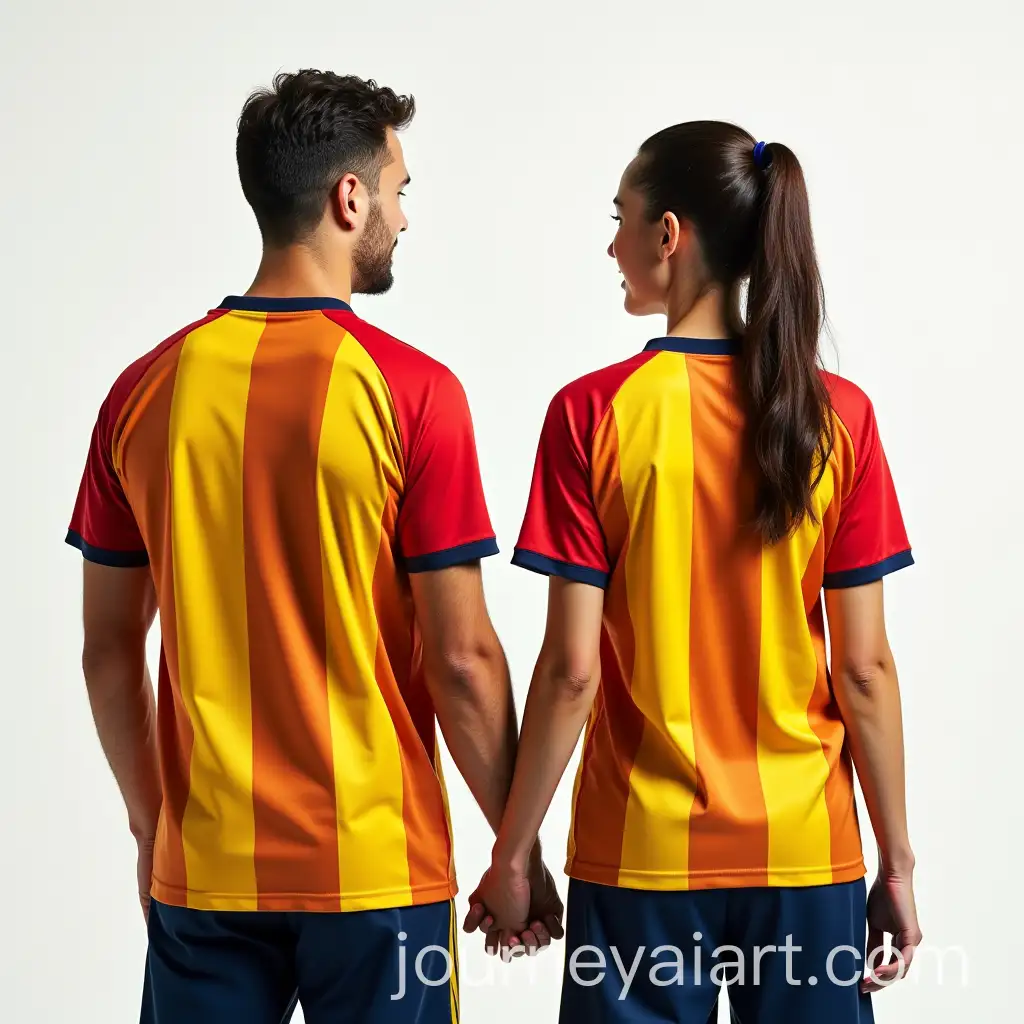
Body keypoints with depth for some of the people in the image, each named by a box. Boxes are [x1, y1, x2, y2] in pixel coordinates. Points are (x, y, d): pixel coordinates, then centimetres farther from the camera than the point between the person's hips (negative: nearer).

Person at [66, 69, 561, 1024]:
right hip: (375, 872, -3)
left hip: (204, 869, 4)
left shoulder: (145, 391, 0)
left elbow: (109, 648, 6)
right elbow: (461, 658, -11)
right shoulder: (412, 391, -11)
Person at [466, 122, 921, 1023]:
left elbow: (572, 670, -11)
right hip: (806, 851, 2)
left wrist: (512, 856, 0)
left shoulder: (594, 414, -10)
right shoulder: (839, 417, -5)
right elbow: (865, 667, -4)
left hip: (644, 853, -2)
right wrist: (897, 864, 6)